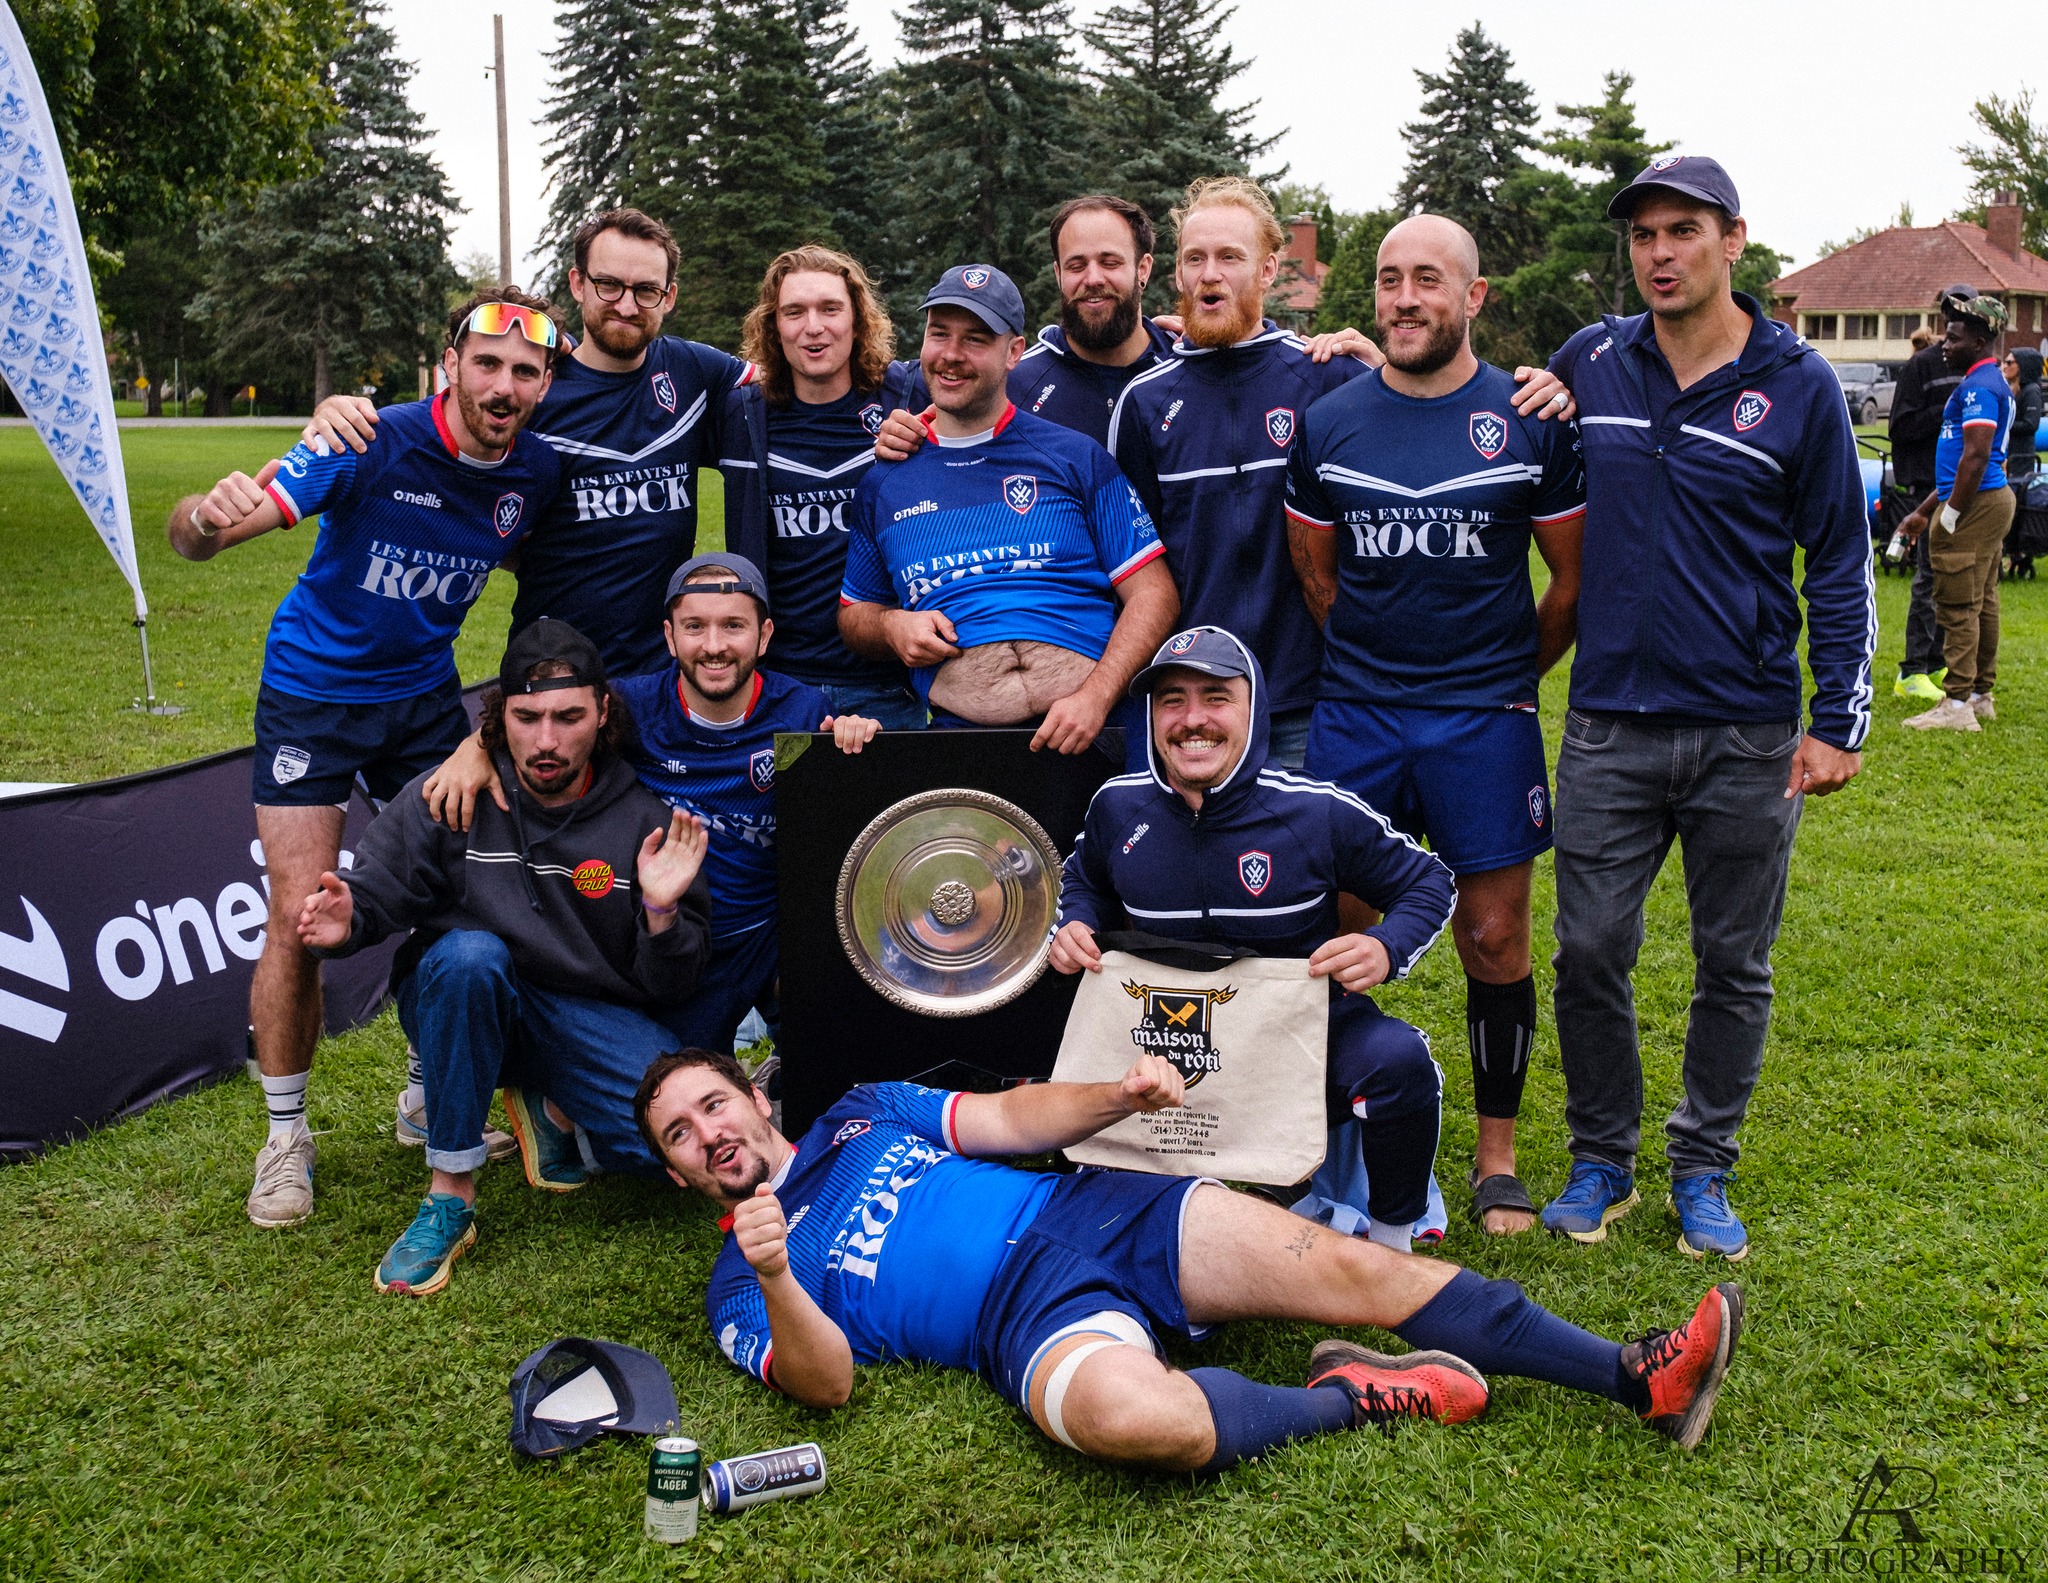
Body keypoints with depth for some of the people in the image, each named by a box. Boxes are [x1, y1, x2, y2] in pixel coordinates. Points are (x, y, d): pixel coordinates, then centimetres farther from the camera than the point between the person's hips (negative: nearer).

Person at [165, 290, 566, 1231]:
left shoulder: (536, 474, -9)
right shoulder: (376, 446, -23)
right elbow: (193, 536, -27)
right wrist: (210, 518, -51)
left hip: (424, 697, 4)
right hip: (313, 692, -4)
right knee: (301, 916, -8)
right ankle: (285, 1135, 9)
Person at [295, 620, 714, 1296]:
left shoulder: (644, 822, -4)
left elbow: (669, 986, -3)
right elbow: (375, 891, -5)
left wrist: (662, 912, -24)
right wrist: (345, 920, -30)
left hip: (589, 1019, 1)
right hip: (463, 1003, -1)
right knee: (470, 953, -38)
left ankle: (554, 1114, 9)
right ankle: (450, 1196, -24)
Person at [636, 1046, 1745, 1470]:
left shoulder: (859, 1114, 22)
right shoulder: (739, 1283, 9)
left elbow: (1009, 1120, 21)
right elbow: (825, 1382, -6)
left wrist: (1117, 1095, 1)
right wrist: (776, 1281, -27)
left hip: (1094, 1211, 5)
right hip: (1035, 1321, -5)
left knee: (1357, 1268, -12)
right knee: (1132, 1416, -40)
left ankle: (1636, 1378, -9)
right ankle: (1352, 1398, -13)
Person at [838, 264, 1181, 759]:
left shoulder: (1076, 457, 10)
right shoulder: (883, 484, 17)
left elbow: (1152, 593, 5)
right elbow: (854, 612, 27)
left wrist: (1095, 699, -10)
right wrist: (892, 626, 3)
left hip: (1092, 729, -1)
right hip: (960, 733, 1)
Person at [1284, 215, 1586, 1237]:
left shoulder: (1530, 420, -1)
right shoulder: (1327, 423, 5)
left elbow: (1574, 580, 8)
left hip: (1485, 719, -1)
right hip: (1353, 719, 2)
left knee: (1495, 939, 3)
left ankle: (1497, 1156, 18)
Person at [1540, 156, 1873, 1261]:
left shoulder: (1797, 385, -1)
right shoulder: (1588, 364, 4)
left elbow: (1842, 563, 3)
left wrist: (1837, 721, -3)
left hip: (1748, 738, -1)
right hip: (1609, 727, 1)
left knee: (1734, 965, 9)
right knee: (1590, 954, 3)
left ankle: (1704, 1169, 25)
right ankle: (1601, 1160, 22)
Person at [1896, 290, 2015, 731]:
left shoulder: (1979, 386, -14)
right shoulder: (1991, 383, 20)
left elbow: (1975, 456, -23)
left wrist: (1948, 516, -20)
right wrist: (1924, 511, 24)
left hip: (1975, 504, -11)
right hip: (1990, 498, 11)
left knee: (1958, 607, -10)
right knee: (1982, 604, 14)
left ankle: (1957, 704, -10)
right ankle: (1980, 695, 21)